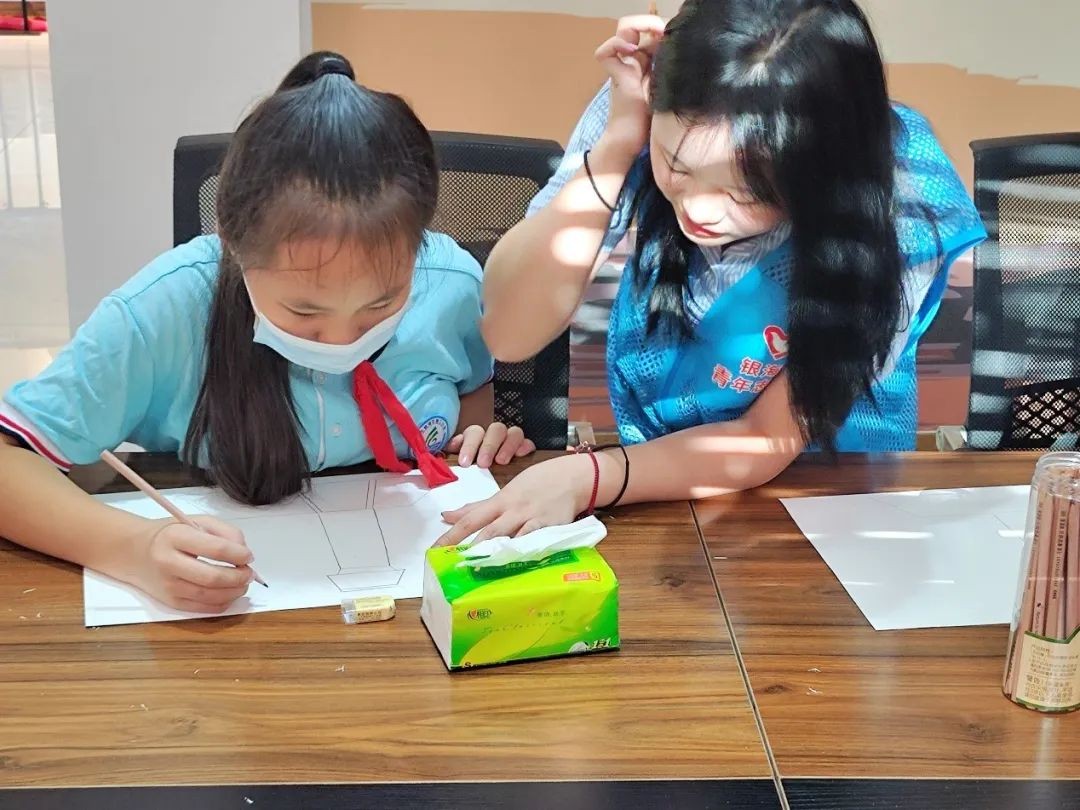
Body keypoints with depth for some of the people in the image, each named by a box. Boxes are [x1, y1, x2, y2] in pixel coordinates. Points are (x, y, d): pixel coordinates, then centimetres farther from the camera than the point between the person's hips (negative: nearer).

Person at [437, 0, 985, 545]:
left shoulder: (897, 202, -26)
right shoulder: (642, 113, -21)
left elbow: (772, 440, -19)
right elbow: (510, 334, -22)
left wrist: (585, 478, -33)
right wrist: (616, 146, -32)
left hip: (829, 487, -1)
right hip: (656, 455, 2)